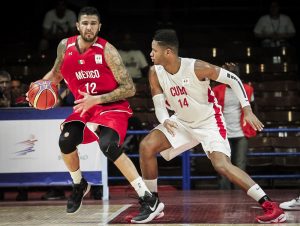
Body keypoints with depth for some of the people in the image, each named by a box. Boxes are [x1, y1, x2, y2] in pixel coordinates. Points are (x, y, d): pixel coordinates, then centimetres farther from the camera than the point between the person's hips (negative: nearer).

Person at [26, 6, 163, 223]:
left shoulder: (107, 51, -19)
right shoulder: (65, 46, -3)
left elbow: (129, 89, -19)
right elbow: (56, 73, 18)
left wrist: (96, 99, -25)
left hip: (112, 106, -5)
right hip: (85, 106, 6)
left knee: (108, 145, -30)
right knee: (66, 141, -16)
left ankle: (150, 201, -26)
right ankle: (79, 186, 17)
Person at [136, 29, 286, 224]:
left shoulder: (196, 67, -27)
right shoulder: (155, 73, -12)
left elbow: (233, 79, -17)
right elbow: (159, 104, -4)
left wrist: (247, 109, -24)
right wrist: (165, 120, -28)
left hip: (209, 122, -6)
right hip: (182, 122, 6)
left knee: (222, 165, -24)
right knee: (146, 146, -9)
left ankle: (272, 207, -23)